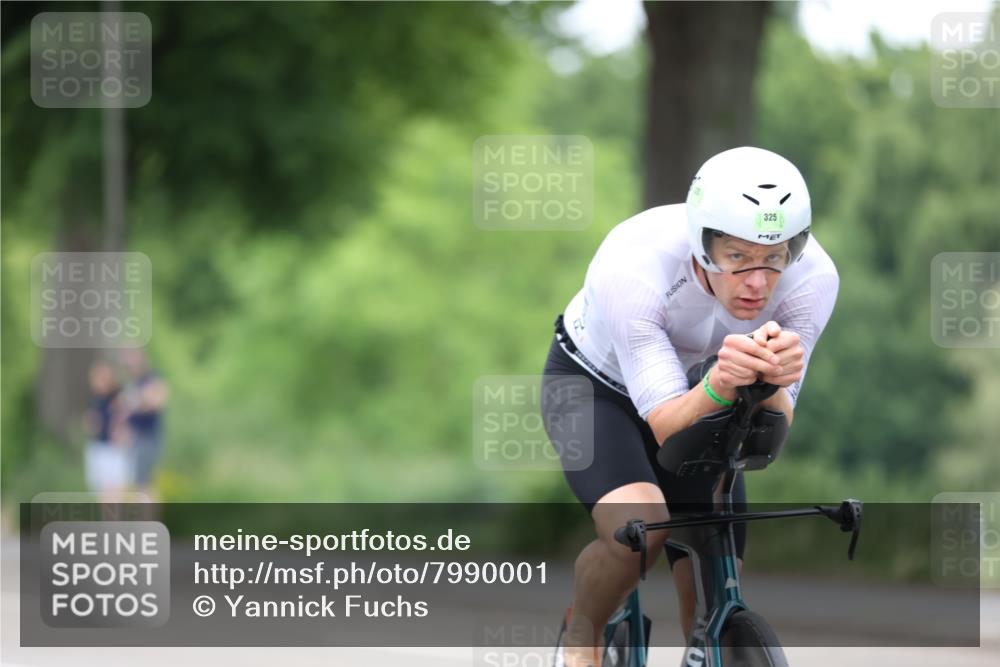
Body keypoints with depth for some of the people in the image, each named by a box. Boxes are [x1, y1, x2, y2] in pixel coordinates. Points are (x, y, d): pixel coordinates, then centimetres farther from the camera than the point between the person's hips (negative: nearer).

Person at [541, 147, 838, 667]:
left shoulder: (812, 277, -30)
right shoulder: (631, 268, -39)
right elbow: (668, 427, -38)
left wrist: (771, 381, -50)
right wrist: (721, 383, -59)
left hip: (697, 398, 4)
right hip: (593, 386, -3)